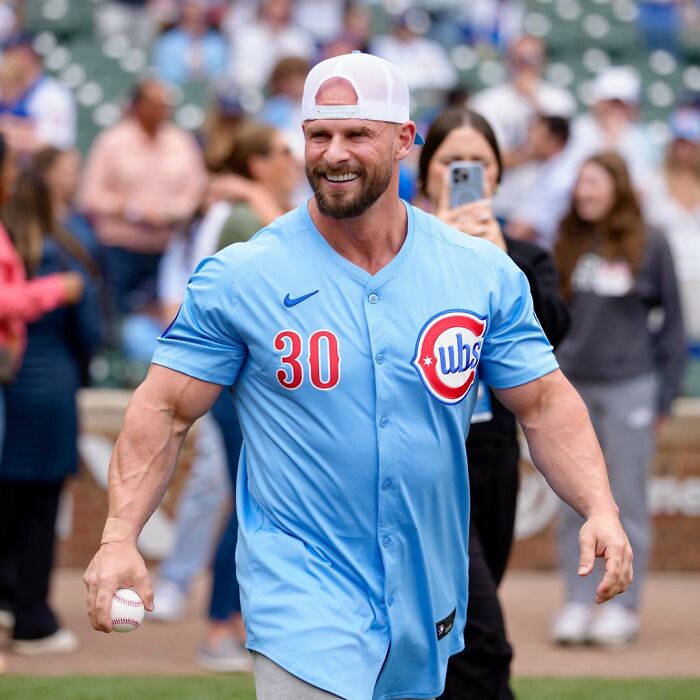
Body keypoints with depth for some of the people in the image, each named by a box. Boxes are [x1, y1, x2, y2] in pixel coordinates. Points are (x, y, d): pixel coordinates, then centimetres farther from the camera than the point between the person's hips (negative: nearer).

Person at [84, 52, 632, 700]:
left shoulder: (485, 274, 1)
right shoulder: (237, 278, -6)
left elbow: (545, 404, 7)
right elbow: (165, 411, -3)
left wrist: (600, 510, -9)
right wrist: (119, 537, -15)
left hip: (430, 601, 4)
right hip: (303, 594, -4)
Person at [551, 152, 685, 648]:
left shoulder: (649, 246, -3)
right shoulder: (568, 245, 5)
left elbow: (672, 322, 1)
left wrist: (665, 395, -2)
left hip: (629, 388, -3)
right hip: (572, 387, 3)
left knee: (627, 505, 2)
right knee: (574, 506, 7)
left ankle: (625, 608, 9)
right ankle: (577, 604, 13)